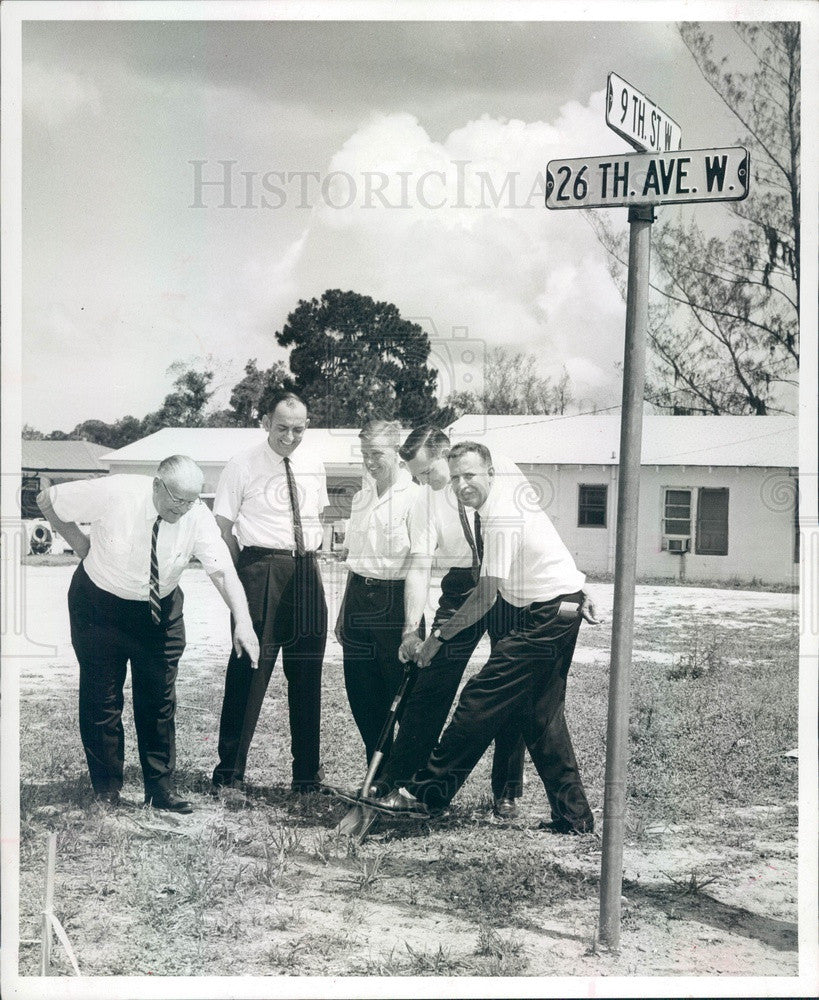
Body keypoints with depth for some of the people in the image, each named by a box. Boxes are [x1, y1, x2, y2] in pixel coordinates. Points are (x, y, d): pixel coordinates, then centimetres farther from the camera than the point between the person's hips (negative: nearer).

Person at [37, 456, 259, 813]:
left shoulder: (198, 518, -21)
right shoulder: (113, 493, -26)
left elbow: (223, 571, -30)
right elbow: (48, 500, -12)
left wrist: (243, 623, -44)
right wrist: (81, 544, -11)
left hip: (160, 610, 2)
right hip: (100, 604, -2)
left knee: (160, 698, 7)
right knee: (101, 697, 4)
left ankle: (160, 787, 20)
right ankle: (107, 790, 19)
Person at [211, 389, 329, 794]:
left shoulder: (313, 466, 11)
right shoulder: (242, 466, -3)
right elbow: (222, 529, -2)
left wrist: (309, 555, 13)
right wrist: (246, 575, -7)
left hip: (307, 571, 5)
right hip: (260, 568, -5)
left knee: (307, 675, 9)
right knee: (249, 668, -5)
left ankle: (307, 776, 19)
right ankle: (229, 772, 7)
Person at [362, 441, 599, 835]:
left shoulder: (502, 518, -20)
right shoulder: (509, 506, 11)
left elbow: (485, 598, -19)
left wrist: (439, 636, -11)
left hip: (547, 616, -10)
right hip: (561, 613, 10)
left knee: (481, 699, -10)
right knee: (540, 715, 13)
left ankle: (427, 793, -5)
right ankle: (572, 816, 18)